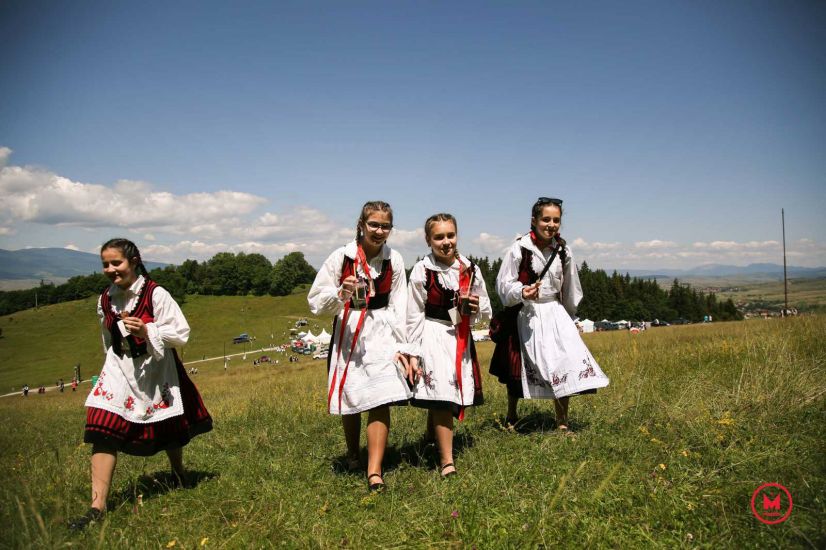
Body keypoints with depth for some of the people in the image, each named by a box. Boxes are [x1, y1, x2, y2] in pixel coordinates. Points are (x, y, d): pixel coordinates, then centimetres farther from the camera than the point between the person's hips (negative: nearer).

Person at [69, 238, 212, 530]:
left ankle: (179, 474, 44)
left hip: (155, 372, -3)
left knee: (168, 429, 14)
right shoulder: (105, 301, 0)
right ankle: (97, 506, -6)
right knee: (103, 431, -11)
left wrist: (147, 331, -32)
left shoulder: (155, 294, -17)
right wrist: (114, 367, 17)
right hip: (119, 372, 3)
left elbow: (181, 333, -19)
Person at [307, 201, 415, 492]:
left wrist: (402, 346, -3)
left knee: (380, 400, -11)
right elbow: (315, 301, -4)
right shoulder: (341, 257, -8)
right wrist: (340, 294, -24)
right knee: (350, 401, 10)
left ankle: (374, 472, -4)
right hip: (348, 333, 0)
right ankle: (353, 455, 37)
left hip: (382, 333, 0)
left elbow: (399, 307, 1)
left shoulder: (394, 260, -2)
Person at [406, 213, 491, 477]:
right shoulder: (422, 270, -7)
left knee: (446, 397, 13)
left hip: (461, 337, 5)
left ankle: (432, 436, 41)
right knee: (442, 397, -11)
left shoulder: (470, 269, 3)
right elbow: (414, 316, -5)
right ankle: (446, 461, -2)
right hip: (433, 336, -4)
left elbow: (486, 311, 12)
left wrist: (476, 307, -11)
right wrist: (413, 353, -7)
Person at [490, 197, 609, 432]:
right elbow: (503, 284, -10)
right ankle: (511, 416, 33)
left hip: (554, 313, 3)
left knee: (566, 360, -7)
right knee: (518, 369, 9)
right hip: (525, 315, -3)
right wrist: (521, 292, -29)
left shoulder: (563, 250, 0)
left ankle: (562, 420, 9)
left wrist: (568, 314, 23)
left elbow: (569, 289, 14)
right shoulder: (519, 249, -13)